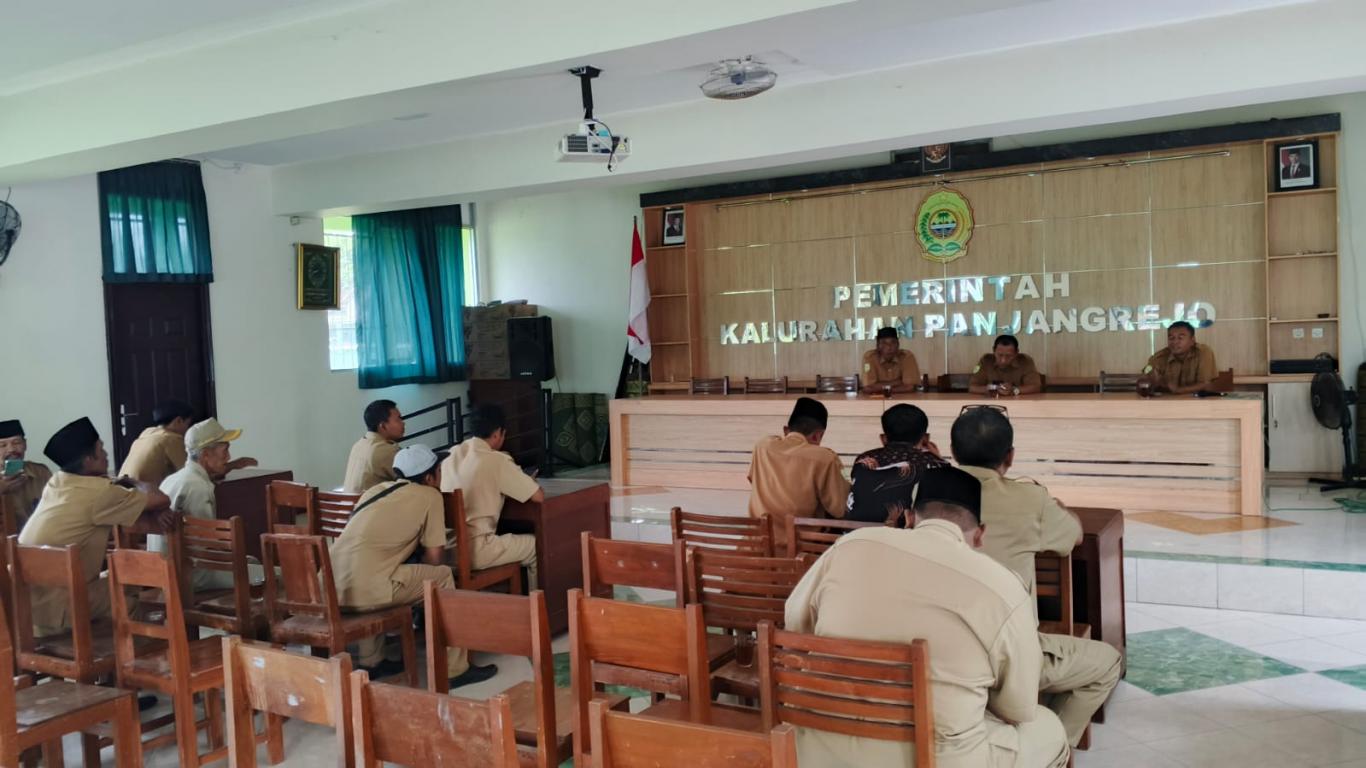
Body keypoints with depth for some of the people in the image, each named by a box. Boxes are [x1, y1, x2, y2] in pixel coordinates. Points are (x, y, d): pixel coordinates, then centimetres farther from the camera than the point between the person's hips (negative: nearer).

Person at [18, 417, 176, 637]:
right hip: (54, 610, -8)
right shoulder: (97, 492, -18)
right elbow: (161, 500, -11)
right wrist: (132, 482, 6)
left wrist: (153, 521, -9)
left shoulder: (57, 484, 6)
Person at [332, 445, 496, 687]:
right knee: (443, 576, 10)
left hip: (333, 587, 7)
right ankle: (454, 669, 12)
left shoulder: (376, 489, 23)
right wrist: (432, 576, 25)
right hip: (364, 589, -7)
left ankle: (370, 662, 38)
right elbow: (435, 558, 4)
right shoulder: (429, 496, 5)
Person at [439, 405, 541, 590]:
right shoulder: (496, 460, -10)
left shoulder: (452, 455, 9)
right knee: (536, 546, 13)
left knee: (507, 540, 31)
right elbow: (539, 496, -6)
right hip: (473, 552, -7)